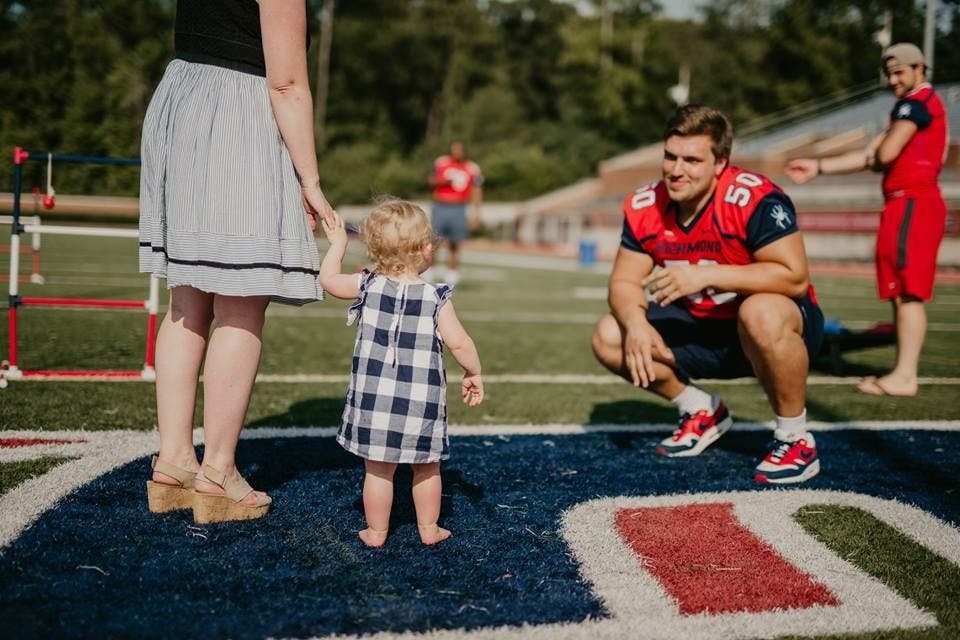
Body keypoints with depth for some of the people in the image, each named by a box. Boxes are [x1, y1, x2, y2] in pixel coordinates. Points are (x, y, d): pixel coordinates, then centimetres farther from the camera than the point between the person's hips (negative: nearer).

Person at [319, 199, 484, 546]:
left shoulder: (368, 286, -1)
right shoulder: (436, 297, -7)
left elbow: (328, 278, 14)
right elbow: (458, 342, -11)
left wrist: (337, 242, 27)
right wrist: (474, 374, 4)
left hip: (374, 397, 1)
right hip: (421, 401, -1)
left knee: (378, 469, 9)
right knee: (427, 467, 16)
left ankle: (376, 531, 18)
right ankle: (429, 528, 26)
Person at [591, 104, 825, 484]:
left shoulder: (755, 199, -26)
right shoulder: (644, 207, -8)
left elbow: (794, 277, -32)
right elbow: (624, 282, -3)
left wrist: (707, 275, -37)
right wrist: (635, 323, -25)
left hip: (778, 328, -6)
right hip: (701, 330, 6)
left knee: (762, 314, -41)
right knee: (609, 338, -8)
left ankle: (796, 439, -15)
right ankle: (702, 412, 15)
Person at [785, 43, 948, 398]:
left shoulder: (917, 102, -7)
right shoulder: (914, 105, 25)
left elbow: (885, 154, -18)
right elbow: (870, 156, 23)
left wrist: (881, 141, 7)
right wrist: (818, 166, 18)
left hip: (912, 204, -10)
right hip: (906, 205, 10)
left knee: (908, 292, -12)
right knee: (901, 294, 10)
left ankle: (904, 376, -13)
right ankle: (902, 372, 13)